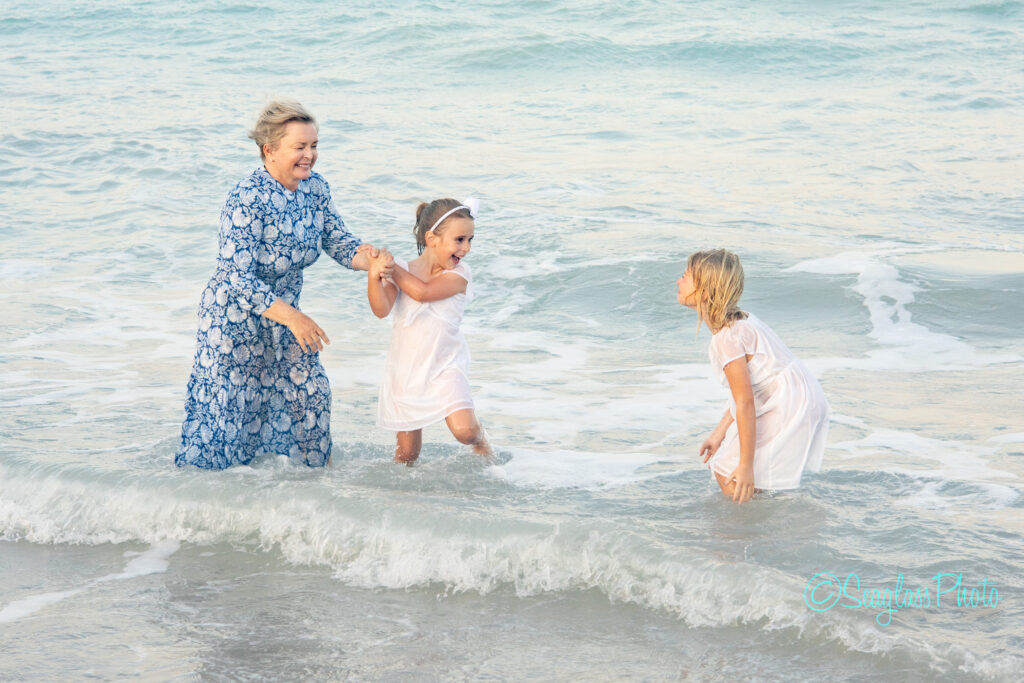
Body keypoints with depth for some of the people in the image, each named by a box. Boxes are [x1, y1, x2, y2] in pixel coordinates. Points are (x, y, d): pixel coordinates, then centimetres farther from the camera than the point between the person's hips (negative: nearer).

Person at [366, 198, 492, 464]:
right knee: (407, 452, 6)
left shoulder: (458, 274, -11)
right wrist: (375, 276, -36)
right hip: (405, 370, 1)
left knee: (464, 430, -19)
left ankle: (480, 439, 16)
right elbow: (381, 310, -20)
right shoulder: (403, 272, -5)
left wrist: (390, 266, -22)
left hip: (444, 366, -1)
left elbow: (423, 292, -27)